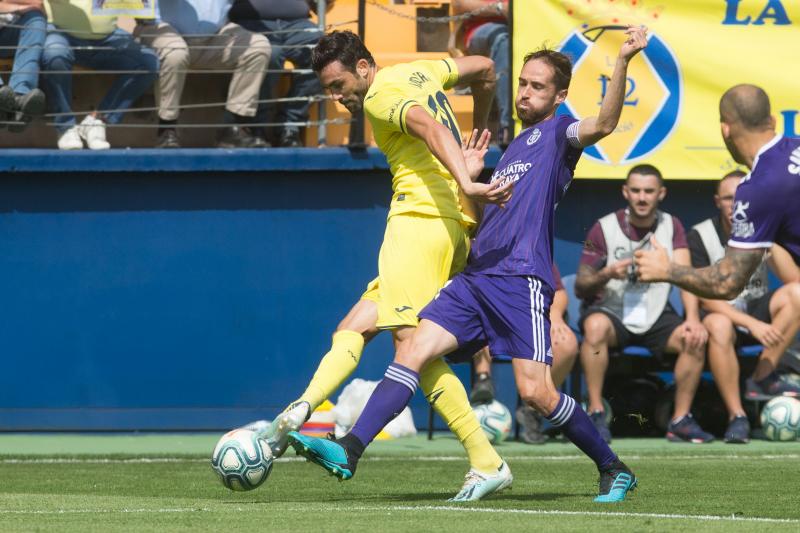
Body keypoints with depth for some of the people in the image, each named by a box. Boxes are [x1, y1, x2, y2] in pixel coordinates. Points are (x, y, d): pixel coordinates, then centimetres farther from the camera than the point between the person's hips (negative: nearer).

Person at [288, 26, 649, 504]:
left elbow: (604, 123, -21)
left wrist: (623, 62, -34)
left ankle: (614, 471, 4)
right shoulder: (514, 147, 26)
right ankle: (349, 451, -16)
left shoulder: (557, 133, 1)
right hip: (475, 278, 7)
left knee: (536, 391, -13)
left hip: (522, 281, -7)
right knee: (413, 352, -8)